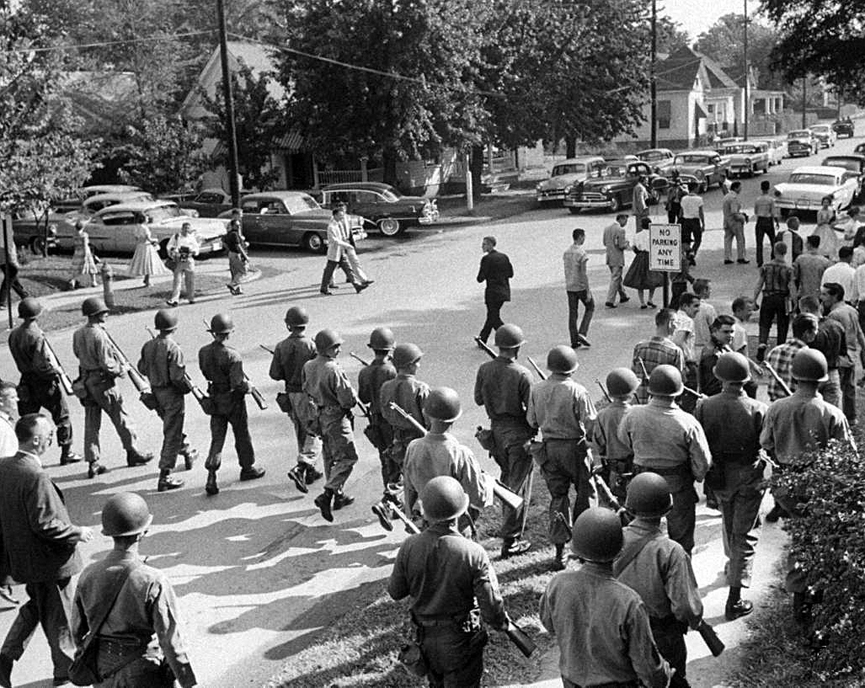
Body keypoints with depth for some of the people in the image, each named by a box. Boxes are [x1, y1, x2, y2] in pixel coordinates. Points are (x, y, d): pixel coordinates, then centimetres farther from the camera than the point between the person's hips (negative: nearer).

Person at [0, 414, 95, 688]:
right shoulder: (35, 476, -29)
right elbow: (44, 524, -27)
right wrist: (77, 533, -13)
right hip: (46, 560, -8)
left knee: (36, 605, 27)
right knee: (59, 614, 10)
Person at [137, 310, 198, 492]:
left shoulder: (148, 346, -1)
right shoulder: (173, 349, -23)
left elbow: (142, 369, 11)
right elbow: (178, 377, -24)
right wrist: (189, 387, -6)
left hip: (156, 393, 8)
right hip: (172, 395, -8)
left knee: (172, 427, 28)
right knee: (171, 436, 0)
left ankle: (188, 452, 50)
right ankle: (165, 477, 2)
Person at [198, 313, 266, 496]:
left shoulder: (204, 352, -5)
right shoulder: (232, 355, -24)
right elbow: (238, 383, -24)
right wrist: (248, 386, -5)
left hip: (215, 399, 5)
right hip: (233, 399, -5)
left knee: (217, 438, 8)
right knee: (242, 434, 15)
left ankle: (211, 477, -5)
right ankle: (248, 468, 33)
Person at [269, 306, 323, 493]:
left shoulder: (281, 347, -3)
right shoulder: (311, 346, -16)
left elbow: (274, 374, -3)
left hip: (291, 394, 5)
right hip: (308, 394, -5)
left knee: (301, 433, 18)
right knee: (315, 434, 1)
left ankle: (309, 471, 26)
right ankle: (299, 468, -15)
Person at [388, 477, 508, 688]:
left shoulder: (409, 547, -18)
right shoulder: (474, 554, -26)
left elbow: (395, 592, -3)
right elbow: (492, 610, -22)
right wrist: (503, 623, -1)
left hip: (425, 637, 3)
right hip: (461, 640, -3)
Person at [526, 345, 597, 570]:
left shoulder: (537, 389, -5)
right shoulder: (577, 391, -18)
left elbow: (532, 421, 4)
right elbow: (591, 424, -16)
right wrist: (592, 441, 3)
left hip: (549, 447, 4)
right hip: (575, 447, -4)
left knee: (558, 496, 11)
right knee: (585, 493, 17)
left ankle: (560, 551, 11)